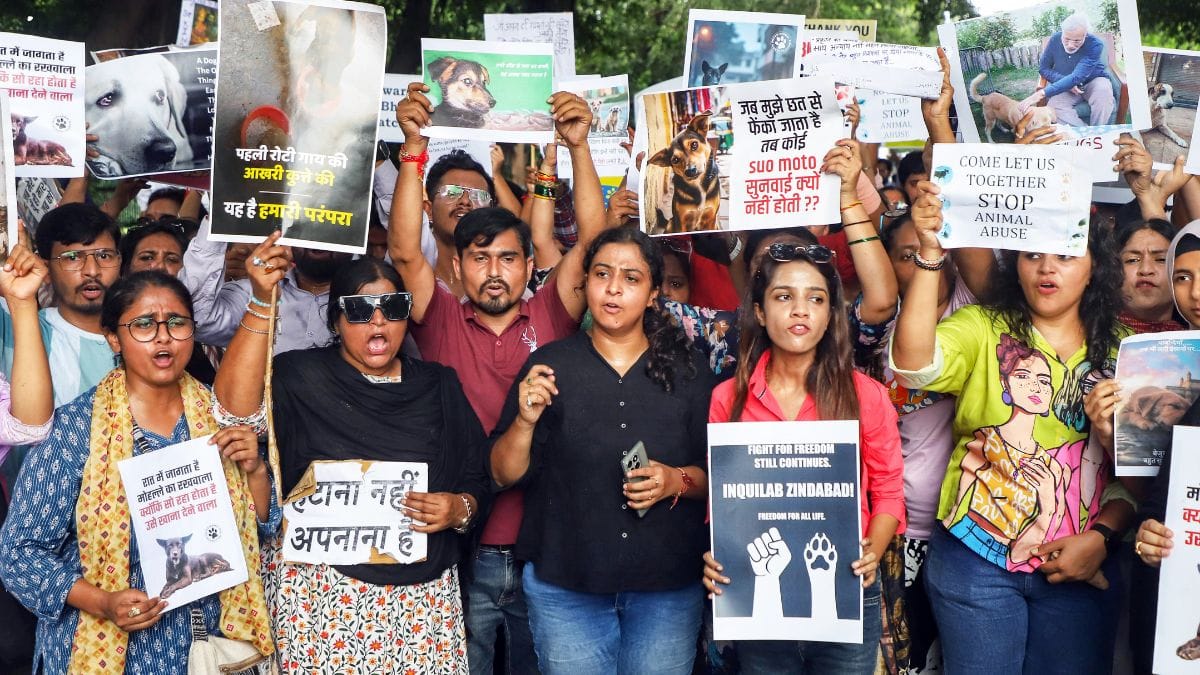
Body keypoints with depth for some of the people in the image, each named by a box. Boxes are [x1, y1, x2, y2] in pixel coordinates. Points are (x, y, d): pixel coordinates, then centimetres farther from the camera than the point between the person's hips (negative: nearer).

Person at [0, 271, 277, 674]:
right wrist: (102, 602, -22)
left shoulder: (218, 417, -2)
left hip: (212, 641, 4)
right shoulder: (74, 426, -12)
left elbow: (260, 527, 5)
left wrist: (254, 469, -14)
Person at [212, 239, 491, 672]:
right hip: (322, 588, -3)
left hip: (425, 592, 3)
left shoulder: (439, 385, 10)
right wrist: (262, 303, -26)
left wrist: (460, 509, -11)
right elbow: (235, 408, -21)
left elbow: (478, 482, 12)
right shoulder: (302, 376, 0)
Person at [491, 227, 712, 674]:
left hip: (668, 587, 1)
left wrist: (679, 481, -14)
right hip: (565, 586, -1)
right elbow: (504, 474, -1)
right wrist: (525, 421, -18)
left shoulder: (687, 371, 4)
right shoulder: (549, 366, 0)